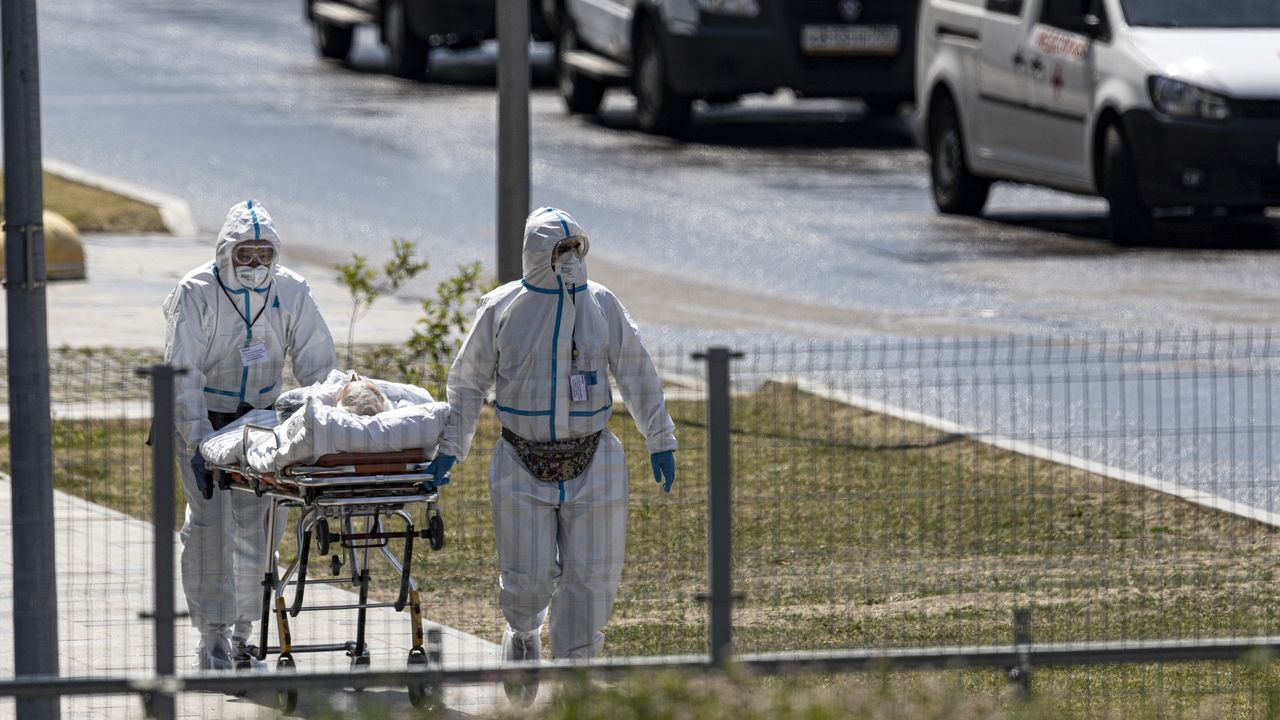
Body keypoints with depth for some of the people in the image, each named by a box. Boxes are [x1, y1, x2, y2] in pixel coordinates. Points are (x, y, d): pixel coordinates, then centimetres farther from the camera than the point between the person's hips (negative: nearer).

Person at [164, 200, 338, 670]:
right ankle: (212, 638, -9)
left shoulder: (290, 291, -8)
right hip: (203, 418, -3)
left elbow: (317, 363, -5)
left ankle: (243, 632, 13)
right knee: (211, 521, -12)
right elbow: (183, 374, -20)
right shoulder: (197, 293, -17)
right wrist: (198, 442, -29)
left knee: (256, 522, 0)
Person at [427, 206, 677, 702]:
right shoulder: (501, 308, -1)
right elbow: (467, 382, 9)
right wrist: (451, 448, 7)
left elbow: (637, 376, 11)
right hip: (522, 468, -1)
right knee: (529, 577, -3)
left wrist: (660, 441, 11)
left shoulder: (601, 304, 3)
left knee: (590, 577, -1)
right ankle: (523, 632, 29)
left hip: (592, 465, 1)